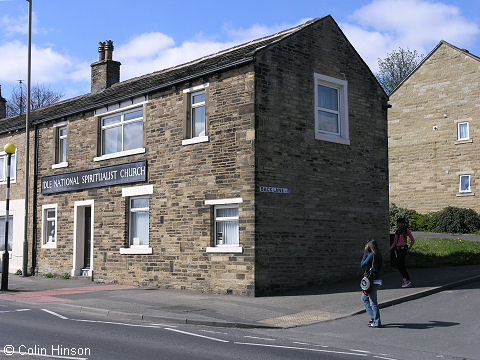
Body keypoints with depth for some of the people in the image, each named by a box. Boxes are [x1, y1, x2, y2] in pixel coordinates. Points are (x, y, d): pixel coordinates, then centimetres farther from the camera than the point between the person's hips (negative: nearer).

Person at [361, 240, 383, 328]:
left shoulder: (372, 255, -15)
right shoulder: (377, 255, 12)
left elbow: (362, 264, -9)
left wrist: (365, 253, -3)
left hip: (373, 282, -10)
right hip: (375, 281, 10)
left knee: (373, 302, -3)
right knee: (364, 298, 23)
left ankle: (377, 323, 2)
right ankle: (373, 317, 23)